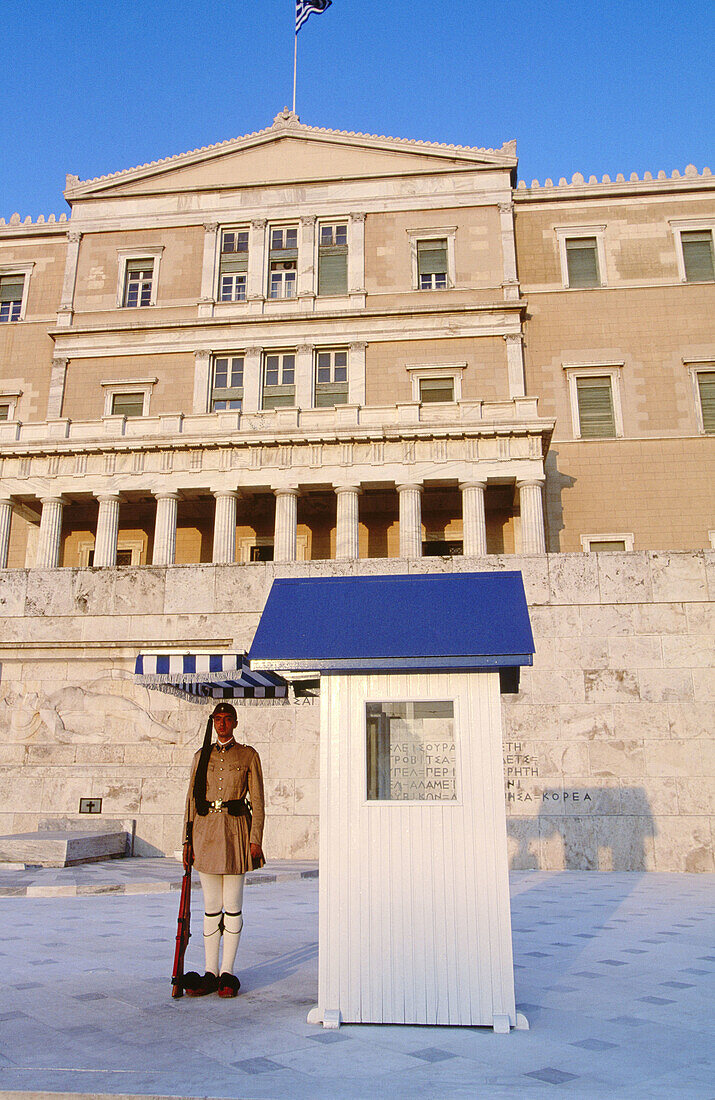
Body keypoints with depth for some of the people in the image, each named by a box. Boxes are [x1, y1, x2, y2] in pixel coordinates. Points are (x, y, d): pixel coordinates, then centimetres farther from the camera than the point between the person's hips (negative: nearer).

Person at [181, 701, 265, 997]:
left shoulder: (248, 755, 3)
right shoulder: (201, 756, 10)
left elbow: (257, 800, 1)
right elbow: (191, 798, 10)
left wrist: (255, 839, -7)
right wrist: (188, 840, 4)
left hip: (235, 830, -2)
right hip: (205, 830, 2)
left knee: (232, 905, 1)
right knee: (211, 906, 6)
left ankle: (227, 973, 11)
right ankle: (210, 973, 15)